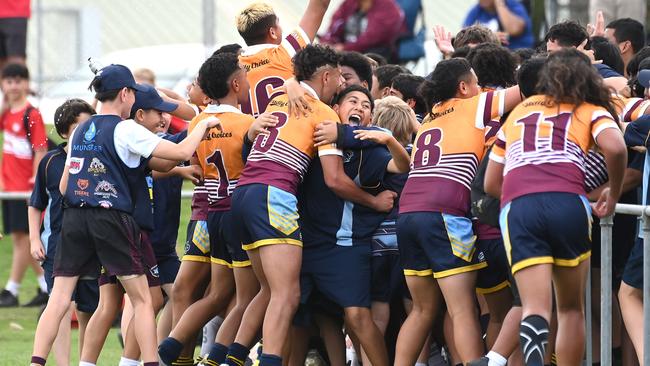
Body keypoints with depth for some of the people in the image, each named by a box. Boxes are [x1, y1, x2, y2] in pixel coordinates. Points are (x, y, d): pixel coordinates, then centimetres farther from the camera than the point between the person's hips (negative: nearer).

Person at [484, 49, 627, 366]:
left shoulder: (518, 112, 30)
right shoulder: (591, 111, 20)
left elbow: (491, 184, 31)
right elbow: (615, 148, -3)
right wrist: (614, 194, 12)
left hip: (516, 208, 1)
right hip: (568, 202, -1)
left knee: (535, 307, -9)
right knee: (571, 308, 14)